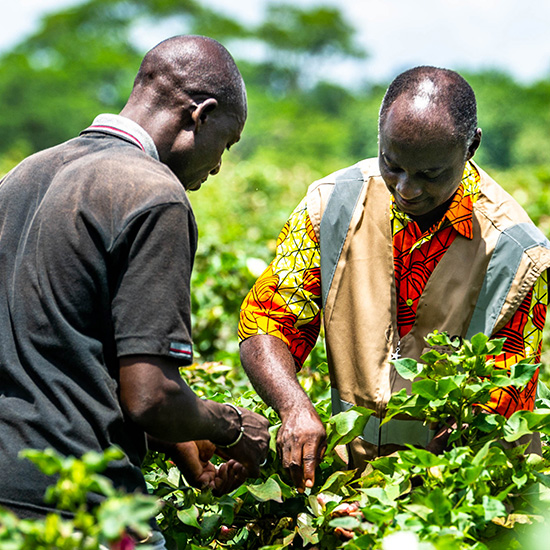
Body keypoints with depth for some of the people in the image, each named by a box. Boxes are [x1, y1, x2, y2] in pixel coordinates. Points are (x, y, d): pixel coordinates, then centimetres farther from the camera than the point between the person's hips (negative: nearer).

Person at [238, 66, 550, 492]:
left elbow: (497, 408, -8)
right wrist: (295, 407, -19)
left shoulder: (516, 253, -11)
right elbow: (265, 323, 2)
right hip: (346, 464, 3)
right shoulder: (334, 201, -2)